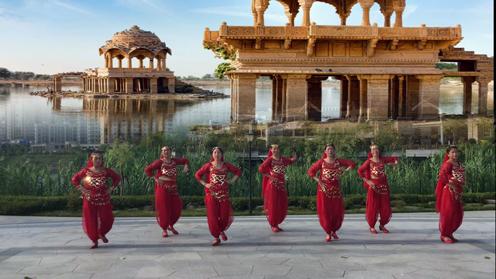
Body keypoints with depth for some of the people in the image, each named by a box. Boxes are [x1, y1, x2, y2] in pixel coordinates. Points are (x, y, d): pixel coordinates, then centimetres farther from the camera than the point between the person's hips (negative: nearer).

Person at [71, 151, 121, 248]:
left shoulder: (106, 171, -3)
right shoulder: (86, 171, -4)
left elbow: (117, 178, 10)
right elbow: (74, 179, 6)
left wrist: (111, 188, 1)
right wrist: (81, 188, -4)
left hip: (104, 200, 1)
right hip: (90, 200, -1)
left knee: (106, 219, 3)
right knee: (91, 221, 2)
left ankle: (101, 234, 34)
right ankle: (95, 241, 17)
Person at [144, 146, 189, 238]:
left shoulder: (174, 161, 5)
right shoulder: (159, 162, -8)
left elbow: (185, 160, 22)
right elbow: (147, 169, -12)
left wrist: (186, 166, 2)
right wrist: (155, 177, -13)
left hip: (173, 189, 5)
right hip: (162, 189, -5)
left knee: (176, 208, 7)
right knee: (163, 209, 0)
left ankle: (171, 225, 30)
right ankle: (164, 229, 15)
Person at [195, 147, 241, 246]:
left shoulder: (226, 165, 5)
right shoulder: (208, 165, 0)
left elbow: (238, 171, 14)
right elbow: (197, 175, 5)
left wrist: (231, 181, 4)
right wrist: (205, 184, -4)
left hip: (224, 194, 1)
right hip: (211, 194, -1)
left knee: (225, 216, 2)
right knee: (212, 216, -1)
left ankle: (221, 230, 34)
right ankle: (216, 238, 12)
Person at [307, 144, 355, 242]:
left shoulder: (338, 161, 2)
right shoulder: (321, 162, -2)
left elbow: (352, 164, 6)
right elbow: (310, 171, -2)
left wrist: (343, 170, -6)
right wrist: (319, 181, -10)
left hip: (336, 189, 2)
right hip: (324, 189, -2)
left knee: (338, 211, 5)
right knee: (325, 211, -3)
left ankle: (334, 231, 27)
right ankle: (328, 233, 11)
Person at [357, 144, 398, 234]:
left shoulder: (383, 160, 6)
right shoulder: (369, 161, -3)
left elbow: (395, 159, 19)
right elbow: (360, 171, -7)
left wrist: (395, 162, -3)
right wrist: (367, 181, -11)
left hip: (384, 186, 3)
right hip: (373, 187, -3)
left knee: (386, 208, 6)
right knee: (373, 207, 1)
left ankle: (382, 225, 25)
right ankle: (372, 226, 17)